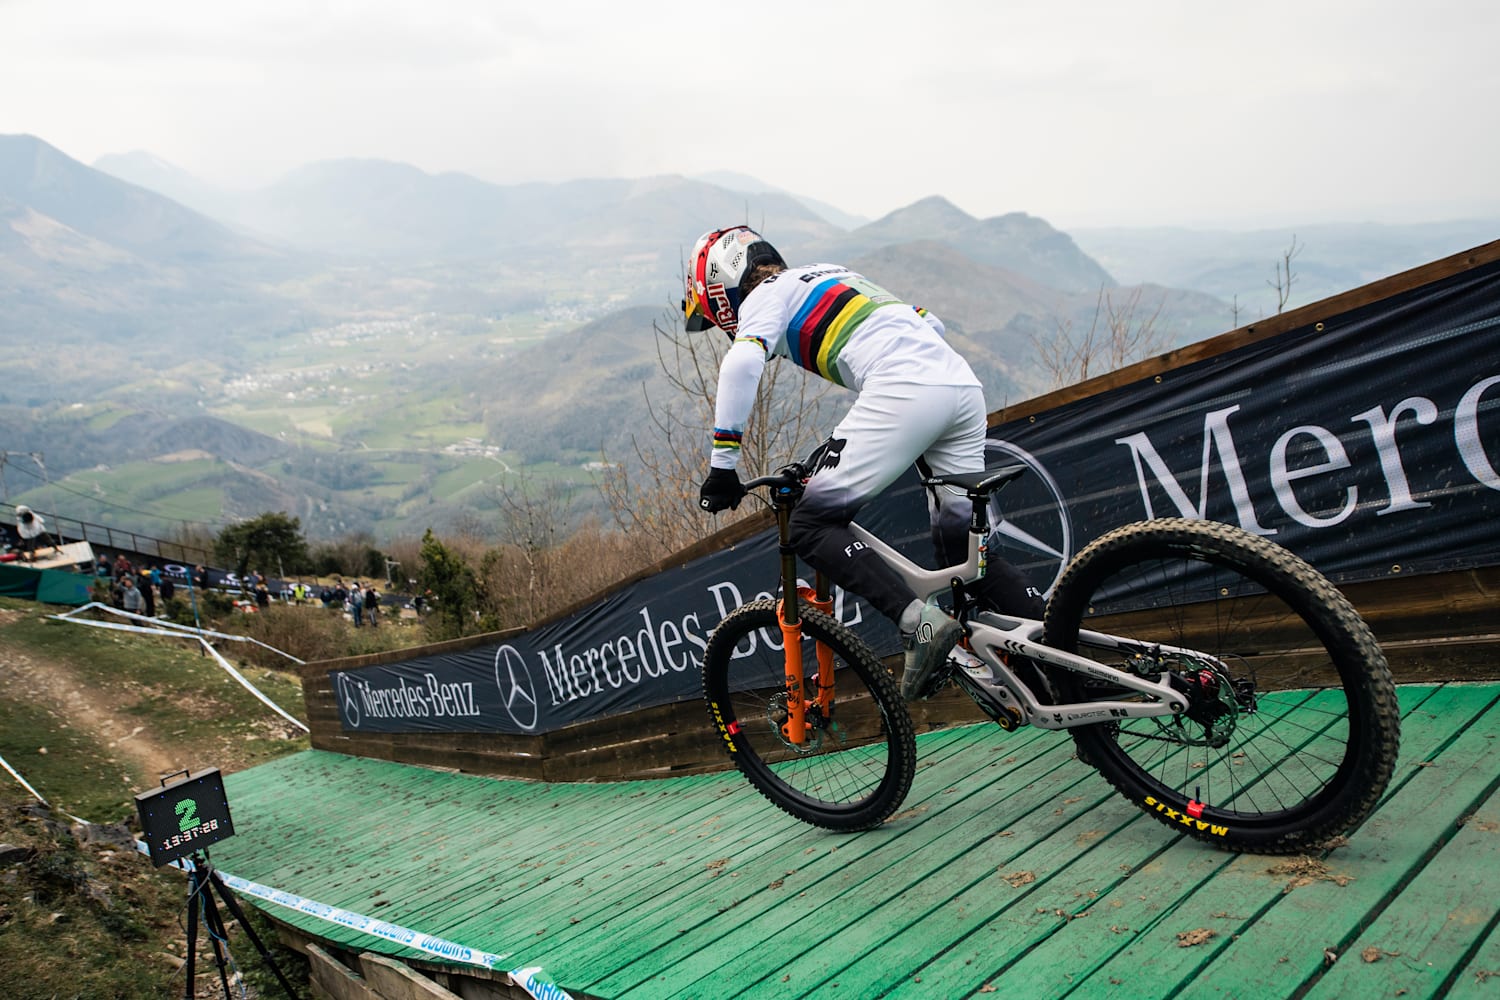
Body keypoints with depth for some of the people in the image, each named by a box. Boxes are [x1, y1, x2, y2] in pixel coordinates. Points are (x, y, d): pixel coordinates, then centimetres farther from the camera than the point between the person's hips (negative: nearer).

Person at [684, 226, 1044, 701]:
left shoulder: (767, 295, 12)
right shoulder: (828, 275, 36)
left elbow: (742, 364, -10)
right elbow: (930, 327, 37)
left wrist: (722, 466, -7)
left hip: (905, 392, -8)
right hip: (965, 386, 8)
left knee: (811, 524, -3)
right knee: (962, 547, 15)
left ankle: (920, 621, -17)